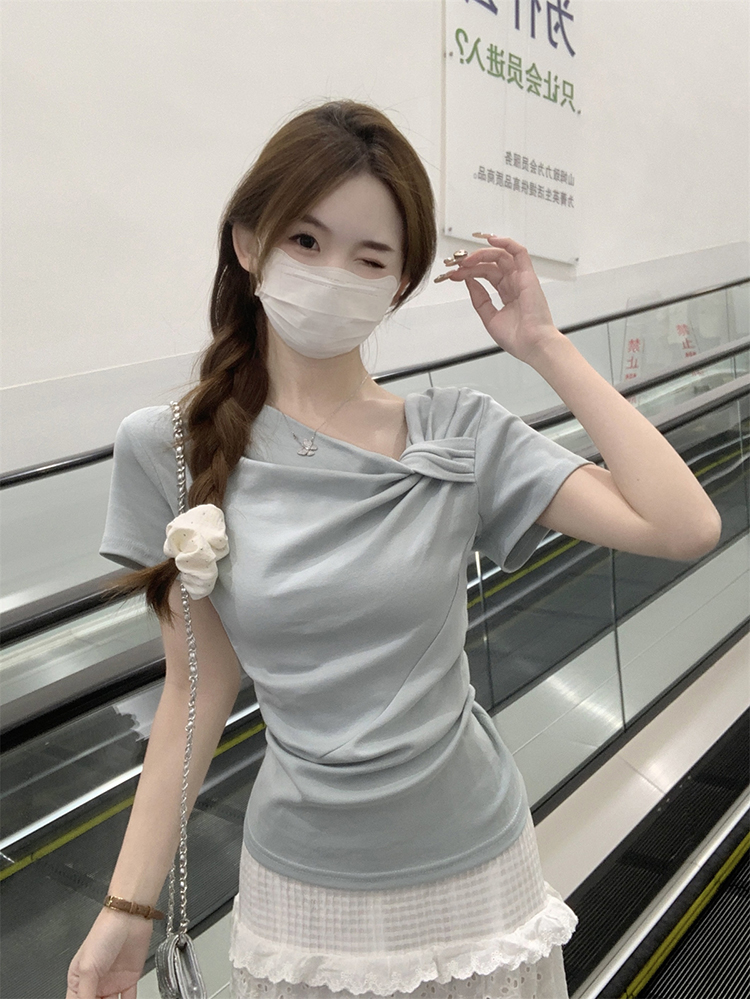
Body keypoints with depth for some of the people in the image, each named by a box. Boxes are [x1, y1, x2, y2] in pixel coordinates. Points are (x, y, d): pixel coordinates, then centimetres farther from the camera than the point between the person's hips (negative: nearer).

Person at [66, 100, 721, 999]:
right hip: (302, 892, 0)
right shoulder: (167, 451, -10)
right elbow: (198, 688, -5)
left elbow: (687, 527, -19)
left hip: (473, 877, 0)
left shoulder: (459, 434, -12)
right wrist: (128, 905, -3)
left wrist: (544, 346, -16)